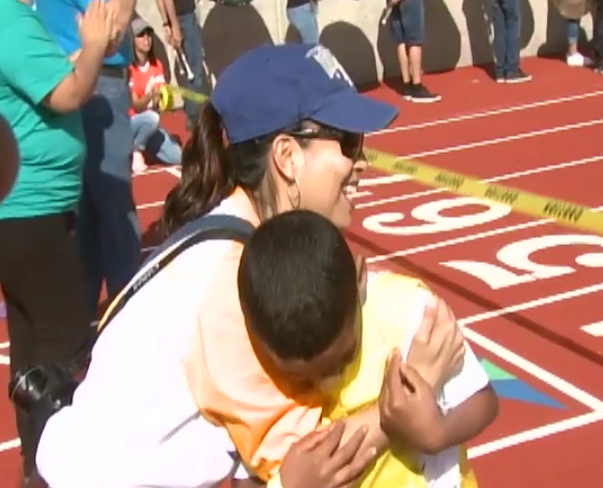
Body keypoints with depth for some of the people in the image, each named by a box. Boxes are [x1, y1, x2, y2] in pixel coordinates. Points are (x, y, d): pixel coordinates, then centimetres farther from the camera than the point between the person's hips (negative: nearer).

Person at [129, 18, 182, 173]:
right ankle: (136, 151, -12)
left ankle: (142, 144, 14)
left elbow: (158, 100, -6)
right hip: (129, 123, -5)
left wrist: (160, 97, -29)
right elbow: (137, 106, -18)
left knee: (177, 156, -10)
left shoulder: (157, 66, 3)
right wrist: (151, 94, -38)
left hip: (150, 124, 6)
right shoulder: (129, 68, -16)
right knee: (152, 118, -37)